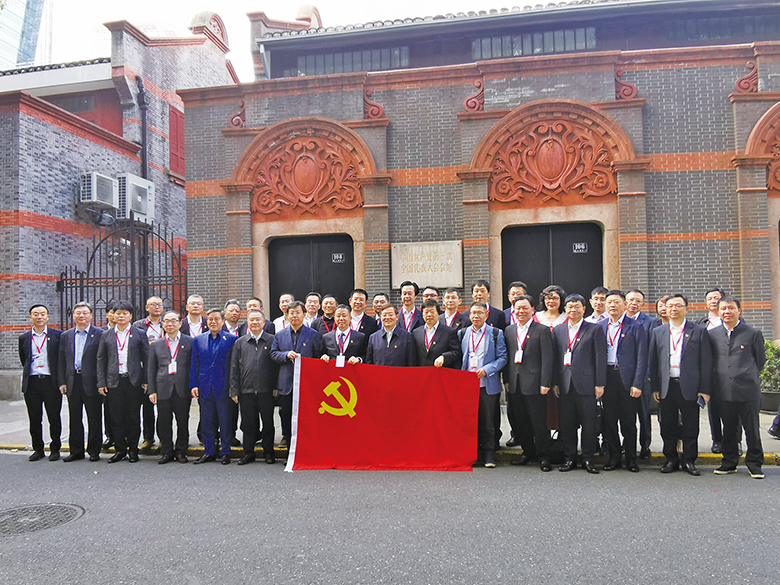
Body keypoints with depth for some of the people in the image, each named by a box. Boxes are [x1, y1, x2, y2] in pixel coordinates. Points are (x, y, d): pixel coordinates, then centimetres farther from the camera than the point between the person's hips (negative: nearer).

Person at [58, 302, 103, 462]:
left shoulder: (99, 334, -1)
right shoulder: (65, 336, 12)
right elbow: (61, 361, 12)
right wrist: (62, 382, 4)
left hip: (91, 382, -4)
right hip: (73, 381, 4)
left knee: (94, 419, 3)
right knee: (75, 419, 11)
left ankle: (94, 451, 14)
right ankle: (76, 451, 22)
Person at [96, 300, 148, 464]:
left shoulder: (139, 334, 4)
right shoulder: (106, 336, 9)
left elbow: (146, 358, 3)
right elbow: (101, 360, 9)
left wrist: (145, 381, -3)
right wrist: (101, 383, 2)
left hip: (134, 381, -1)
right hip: (114, 382, 2)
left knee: (133, 417, 5)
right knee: (117, 418, 5)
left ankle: (133, 449, 16)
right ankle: (120, 449, 17)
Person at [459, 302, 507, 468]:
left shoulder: (496, 333, 5)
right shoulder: (462, 333, 13)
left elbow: (502, 358, 1)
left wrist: (486, 369, -12)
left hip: (488, 384, -2)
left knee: (488, 421, 1)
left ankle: (489, 455, 11)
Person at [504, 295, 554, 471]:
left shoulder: (542, 330, -2)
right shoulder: (509, 330, 13)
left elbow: (547, 359, -7)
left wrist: (545, 383, -13)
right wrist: (507, 380, 9)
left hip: (534, 384, -5)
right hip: (515, 384, 5)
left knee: (539, 422, 0)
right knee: (520, 421, 11)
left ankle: (543, 456, 12)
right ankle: (528, 452, 25)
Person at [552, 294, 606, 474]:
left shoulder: (595, 330, 2)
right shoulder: (558, 330, 12)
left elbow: (600, 358, -1)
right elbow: (555, 357, 11)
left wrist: (599, 384, -6)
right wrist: (555, 382, 6)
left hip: (586, 383, -3)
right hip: (565, 384, 3)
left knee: (589, 423, 3)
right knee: (567, 423, 8)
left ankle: (588, 458, 16)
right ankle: (570, 457, 19)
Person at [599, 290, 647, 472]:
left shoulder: (635, 327, 0)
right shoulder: (600, 327, 10)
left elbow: (641, 358, -3)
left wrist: (637, 384, -10)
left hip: (627, 378, -3)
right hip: (607, 377, 3)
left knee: (628, 421, 4)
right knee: (609, 420, 6)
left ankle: (631, 459, 18)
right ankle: (614, 457, 19)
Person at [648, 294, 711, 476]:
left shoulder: (699, 331, 3)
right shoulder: (658, 332, 10)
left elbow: (706, 362, 0)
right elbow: (652, 361, 9)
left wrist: (704, 389, -5)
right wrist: (654, 387, 3)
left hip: (689, 386, -2)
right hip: (666, 386, 2)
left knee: (691, 427, 5)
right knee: (668, 427, 7)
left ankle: (689, 460, 19)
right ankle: (671, 460, 20)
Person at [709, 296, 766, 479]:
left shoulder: (753, 333, 0)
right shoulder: (712, 334, 7)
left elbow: (761, 360, 8)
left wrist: (748, 377, 10)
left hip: (748, 390, -2)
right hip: (724, 390, 2)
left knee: (752, 429, 5)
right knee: (729, 429, 11)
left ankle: (754, 464, 18)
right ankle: (729, 462, 22)